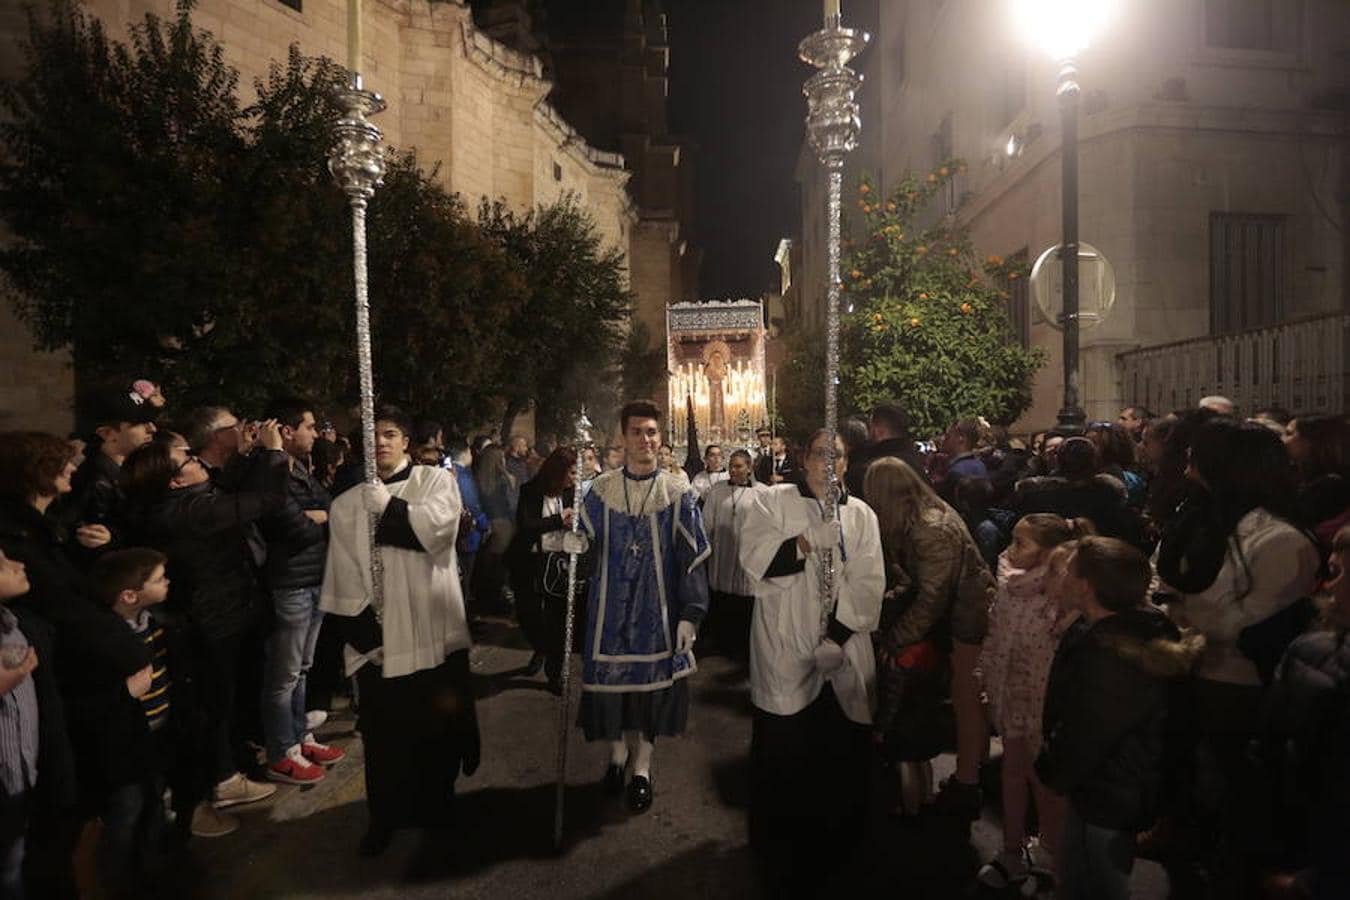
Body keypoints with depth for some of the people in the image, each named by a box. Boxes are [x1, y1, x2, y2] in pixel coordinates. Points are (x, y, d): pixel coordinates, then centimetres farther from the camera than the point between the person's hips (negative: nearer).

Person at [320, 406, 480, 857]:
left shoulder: (436, 480, 3)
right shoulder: (347, 505, 8)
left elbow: (439, 526, -16)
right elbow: (346, 579, 3)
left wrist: (389, 508, -12)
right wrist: (361, 630, -5)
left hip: (434, 629, -1)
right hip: (378, 637, 1)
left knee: (440, 722, 10)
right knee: (385, 729, 9)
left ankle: (436, 804, 33)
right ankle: (386, 815, 29)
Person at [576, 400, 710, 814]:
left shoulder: (678, 493, -4)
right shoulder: (601, 491, 1)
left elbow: (693, 558, -5)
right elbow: (584, 546, 8)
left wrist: (690, 615, -10)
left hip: (657, 609, -1)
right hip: (610, 606, 2)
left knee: (651, 680, 6)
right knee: (611, 678, 9)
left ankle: (642, 765, 25)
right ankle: (619, 752, 35)